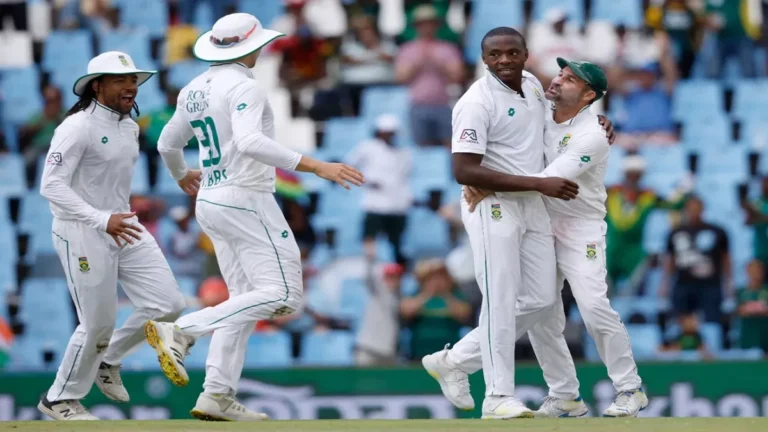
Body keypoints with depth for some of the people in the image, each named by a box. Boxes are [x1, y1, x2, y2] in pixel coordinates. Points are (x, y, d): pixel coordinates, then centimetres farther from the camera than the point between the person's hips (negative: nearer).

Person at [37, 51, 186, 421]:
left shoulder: (130, 127, 9)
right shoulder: (78, 127, -17)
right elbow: (51, 186, -23)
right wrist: (102, 220, -31)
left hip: (123, 226, 8)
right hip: (81, 234, -8)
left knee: (168, 304, 1)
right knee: (98, 323, -3)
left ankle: (107, 361, 23)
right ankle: (59, 400, 18)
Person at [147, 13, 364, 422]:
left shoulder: (194, 90, 12)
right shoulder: (243, 87, -14)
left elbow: (167, 145, 22)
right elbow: (249, 142, -31)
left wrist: (181, 175, 45)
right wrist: (315, 166, -35)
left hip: (211, 203, 9)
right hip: (246, 201, -9)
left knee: (245, 300, 13)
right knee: (281, 295, -11)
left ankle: (217, 396, 3)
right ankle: (180, 332, -19)